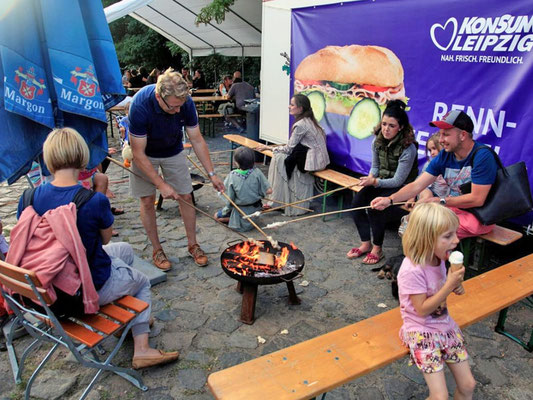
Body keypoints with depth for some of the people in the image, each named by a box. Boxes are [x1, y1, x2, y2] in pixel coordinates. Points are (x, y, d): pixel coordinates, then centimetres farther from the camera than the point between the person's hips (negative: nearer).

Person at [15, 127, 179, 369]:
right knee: (142, 282, 28)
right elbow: (105, 239, -8)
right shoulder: (95, 201, -27)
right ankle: (141, 348, 24)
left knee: (125, 250, 30)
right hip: (94, 288, -6)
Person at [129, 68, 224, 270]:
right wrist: (161, 184, -29)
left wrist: (212, 173, -15)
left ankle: (193, 244, 18)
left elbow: (197, 140, -14)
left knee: (186, 196, 1)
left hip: (173, 151, 3)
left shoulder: (185, 102, -26)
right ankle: (157, 250, 16)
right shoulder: (140, 106, -36)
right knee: (147, 200, -1)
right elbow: (139, 154, -29)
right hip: (145, 154, -2)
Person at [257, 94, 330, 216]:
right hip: (318, 158, 9)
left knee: (280, 159, -4)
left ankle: (279, 200, 6)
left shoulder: (301, 124, -16)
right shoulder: (308, 120, 11)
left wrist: (269, 148, -2)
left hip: (312, 160, -9)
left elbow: (289, 149, -13)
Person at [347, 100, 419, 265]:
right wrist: (370, 178, -9)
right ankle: (366, 244, -3)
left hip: (401, 188, -6)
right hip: (381, 182, 6)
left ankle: (377, 249, -10)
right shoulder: (377, 142, -2)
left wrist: (374, 182, -25)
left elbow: (398, 181, -20)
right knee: (357, 200, -17)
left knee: (375, 205, -29)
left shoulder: (408, 149, -22)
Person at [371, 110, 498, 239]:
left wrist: (439, 201, -17)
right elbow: (417, 185, -5)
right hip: (454, 208, 7)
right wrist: (390, 199, -20)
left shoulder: (482, 156, -20)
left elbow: (477, 199, -21)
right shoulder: (444, 156, -1)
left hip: (480, 216, -6)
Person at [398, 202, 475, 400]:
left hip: (445, 325, 7)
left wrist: (455, 286, -9)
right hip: (421, 331, -7)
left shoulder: (439, 258, -5)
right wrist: (449, 286, -25)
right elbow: (422, 310, -22)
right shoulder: (412, 270, -27)